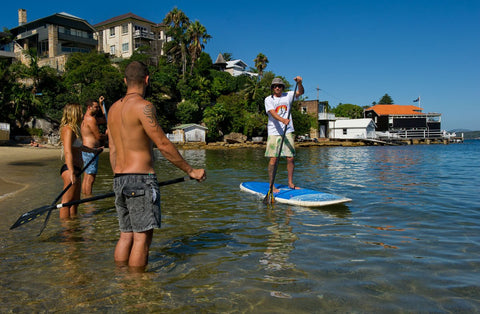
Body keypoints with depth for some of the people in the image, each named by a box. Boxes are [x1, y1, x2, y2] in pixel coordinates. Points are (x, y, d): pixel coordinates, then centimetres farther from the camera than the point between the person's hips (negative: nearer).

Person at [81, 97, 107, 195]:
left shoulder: (87, 118, 17)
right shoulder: (91, 119, -14)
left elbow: (105, 119, 26)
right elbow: (98, 136, -16)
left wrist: (101, 104, 23)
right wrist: (107, 136, 5)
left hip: (86, 150, 11)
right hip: (91, 151, -11)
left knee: (86, 178, 13)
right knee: (90, 178, -8)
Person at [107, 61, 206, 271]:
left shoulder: (114, 108, 14)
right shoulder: (143, 106, -11)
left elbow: (112, 151, 17)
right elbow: (163, 145, -15)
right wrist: (191, 171, -7)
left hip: (119, 180, 8)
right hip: (141, 179, -8)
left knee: (126, 234, 14)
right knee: (142, 237, 0)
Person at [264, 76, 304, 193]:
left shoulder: (287, 96, 12)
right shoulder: (268, 99, 0)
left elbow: (300, 92, 9)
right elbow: (272, 113, -15)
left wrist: (299, 83, -11)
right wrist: (283, 120, -32)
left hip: (288, 132, 4)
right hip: (274, 132, -3)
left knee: (291, 158, 3)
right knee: (273, 159, -6)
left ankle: (290, 183, 17)